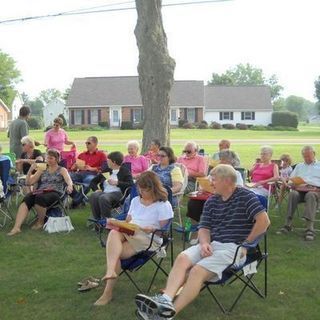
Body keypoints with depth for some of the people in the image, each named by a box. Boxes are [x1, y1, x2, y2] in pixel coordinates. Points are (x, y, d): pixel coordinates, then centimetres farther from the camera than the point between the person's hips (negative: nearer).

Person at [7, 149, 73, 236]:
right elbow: (29, 182, 16)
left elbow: (69, 180, -8)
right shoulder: (42, 170, 23)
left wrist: (69, 186, -32)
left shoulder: (62, 170, 13)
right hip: (40, 192, 4)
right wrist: (30, 170, 0)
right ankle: (16, 227, -42)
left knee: (40, 198, -37)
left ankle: (40, 222, -11)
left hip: (55, 193, -4)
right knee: (26, 199, -30)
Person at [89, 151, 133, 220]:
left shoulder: (125, 171, 8)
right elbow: (93, 181, 26)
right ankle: (97, 219, -20)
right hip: (105, 192, 5)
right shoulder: (108, 171, 23)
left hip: (117, 193, -5)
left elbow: (131, 184, -8)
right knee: (93, 196, -28)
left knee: (103, 198, -36)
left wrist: (116, 183, -14)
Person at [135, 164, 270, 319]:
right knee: (182, 258, -23)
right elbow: (204, 228, 12)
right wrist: (204, 243, -10)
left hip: (233, 248, -6)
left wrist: (245, 243, -10)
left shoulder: (246, 197, -3)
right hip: (211, 244, 6)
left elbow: (264, 221, -12)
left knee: (198, 270, -28)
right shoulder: (211, 201, 16)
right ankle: (165, 300, -41)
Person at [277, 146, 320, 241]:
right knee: (292, 194, -34)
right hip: (299, 189, 3)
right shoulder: (299, 166, 31)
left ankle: (310, 228, -48)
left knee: (310, 195, -39)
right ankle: (288, 224, -37)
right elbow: (291, 178, 21)